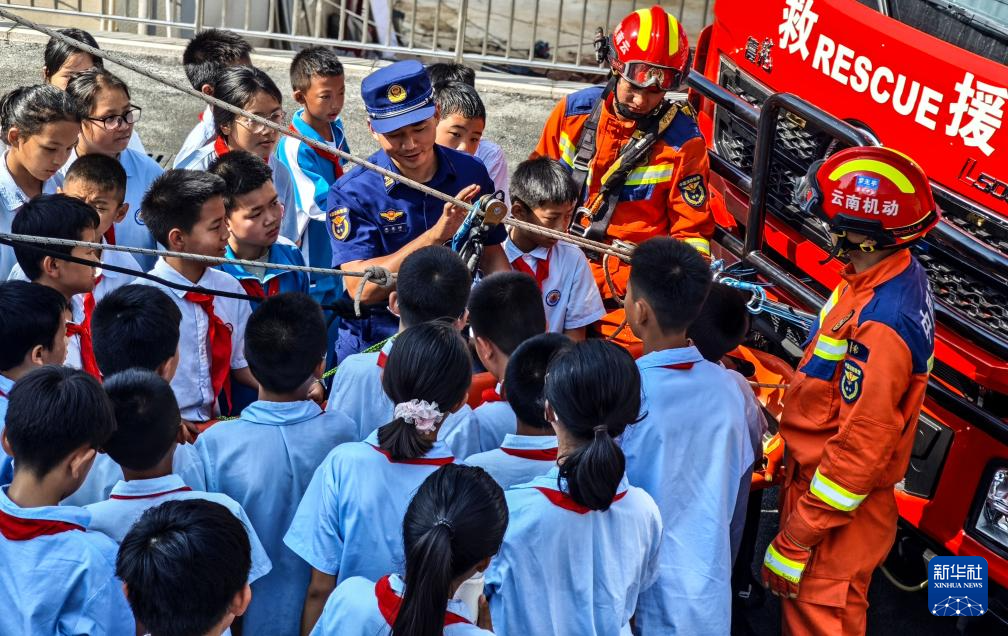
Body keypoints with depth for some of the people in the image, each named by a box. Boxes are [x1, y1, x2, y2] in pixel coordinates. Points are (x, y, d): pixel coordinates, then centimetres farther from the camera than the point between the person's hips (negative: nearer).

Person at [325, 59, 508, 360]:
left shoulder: (471, 173, 1)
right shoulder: (351, 194, -11)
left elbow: (491, 254, 12)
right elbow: (361, 289, -20)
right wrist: (435, 235, -28)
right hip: (373, 345, -3)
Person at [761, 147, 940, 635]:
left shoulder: (879, 328, -33)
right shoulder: (899, 273, -3)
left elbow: (860, 449, -28)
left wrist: (795, 540, -21)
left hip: (836, 494, -9)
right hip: (820, 463, 9)